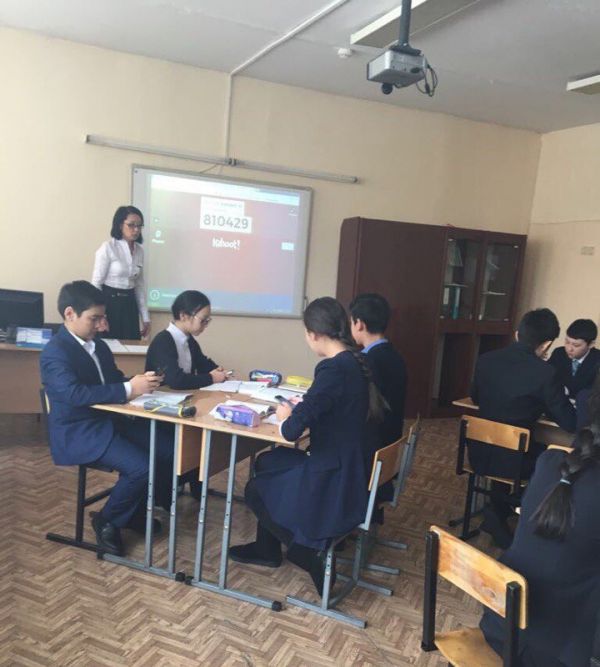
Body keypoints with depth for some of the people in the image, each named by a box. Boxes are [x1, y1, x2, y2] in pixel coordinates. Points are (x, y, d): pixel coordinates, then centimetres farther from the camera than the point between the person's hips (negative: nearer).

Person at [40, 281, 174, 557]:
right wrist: (129, 389, -32)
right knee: (141, 466, -25)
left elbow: (115, 380, 13)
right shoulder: (55, 353, -16)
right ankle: (107, 521, 2)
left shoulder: (97, 345, 11)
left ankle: (137, 510, 16)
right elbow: (75, 394, -31)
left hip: (109, 420, 8)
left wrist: (139, 381, -10)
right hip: (78, 432, -8)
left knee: (169, 448, -5)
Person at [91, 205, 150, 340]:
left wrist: (145, 317, 10)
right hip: (109, 303, -5)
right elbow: (96, 283, -10)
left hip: (129, 305, 5)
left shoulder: (139, 250, 7)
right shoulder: (108, 248, -11)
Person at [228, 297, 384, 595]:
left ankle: (310, 554, 13)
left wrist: (287, 416, -7)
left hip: (335, 485, -9)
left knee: (255, 490, 16)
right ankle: (266, 548, 38)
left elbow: (292, 430, -27)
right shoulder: (356, 361, 2)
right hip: (352, 470, 9)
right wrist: (303, 407, 11)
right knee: (267, 462, 25)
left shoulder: (333, 369, -26)